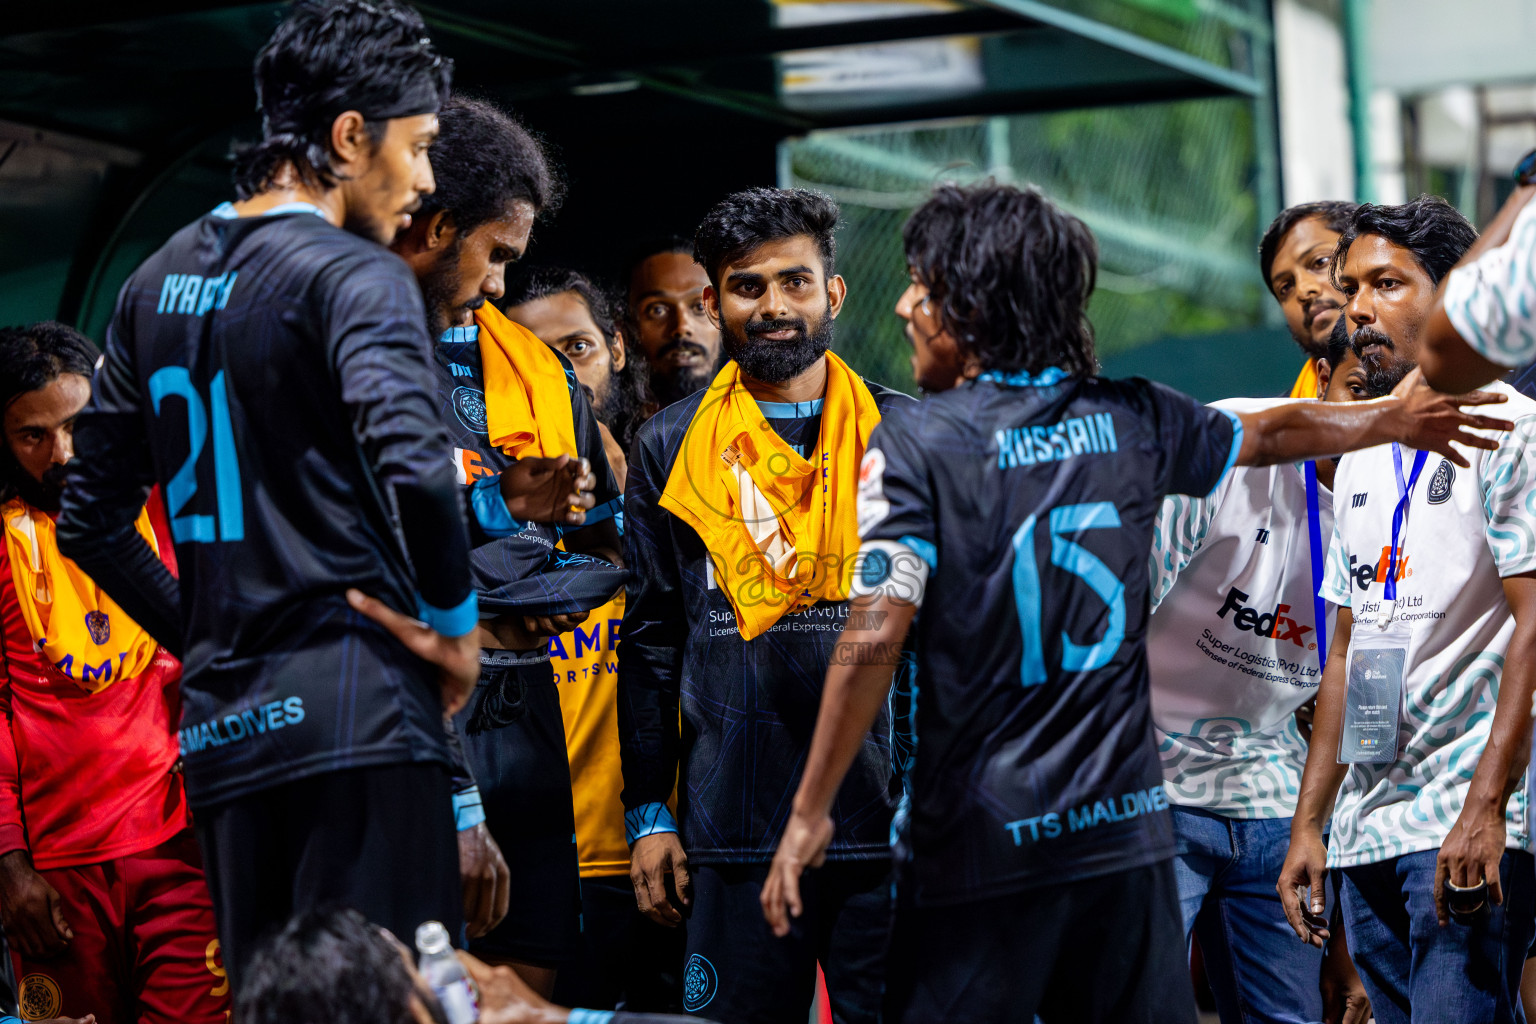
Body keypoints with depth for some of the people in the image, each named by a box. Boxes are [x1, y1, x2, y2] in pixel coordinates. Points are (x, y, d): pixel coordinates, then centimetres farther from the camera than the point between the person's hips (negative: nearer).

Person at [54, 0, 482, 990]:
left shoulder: (160, 281, 16)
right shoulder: (354, 275, -8)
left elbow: (93, 520, 19)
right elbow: (413, 470, -25)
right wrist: (456, 624, -10)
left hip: (222, 724, 8)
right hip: (357, 710, -8)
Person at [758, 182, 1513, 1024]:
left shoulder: (914, 441, -9)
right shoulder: (1132, 420, 6)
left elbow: (875, 636, -17)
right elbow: (1272, 433, 24)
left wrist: (809, 813, -13)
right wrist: (1397, 419, 44)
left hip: (980, 842, -5)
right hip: (1125, 824, 5)